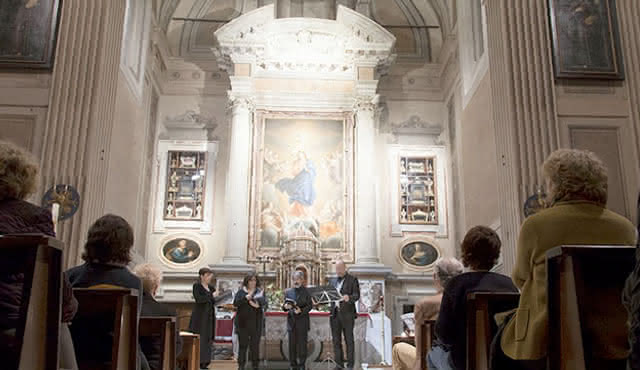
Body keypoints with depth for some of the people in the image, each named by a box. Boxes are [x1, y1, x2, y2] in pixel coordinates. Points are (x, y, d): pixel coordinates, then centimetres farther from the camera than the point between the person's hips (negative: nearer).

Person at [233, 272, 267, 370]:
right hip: (243, 322, 0)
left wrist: (258, 305, -25)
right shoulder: (241, 292, 9)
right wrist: (246, 297, -17)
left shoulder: (260, 292, 9)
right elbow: (235, 303, -5)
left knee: (255, 345, 2)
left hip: (256, 322, 0)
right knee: (243, 344, 1)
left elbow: (264, 303, -5)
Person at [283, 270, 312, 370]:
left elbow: (310, 305, -3)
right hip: (291, 321, 2)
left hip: (302, 322, -2)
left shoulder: (306, 291, 1)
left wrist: (301, 310, -18)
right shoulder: (288, 292, 10)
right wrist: (285, 307, -12)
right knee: (292, 344, 5)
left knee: (302, 344, 2)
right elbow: (284, 307, 11)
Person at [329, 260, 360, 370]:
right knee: (336, 340, 6)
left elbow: (357, 295, -8)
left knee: (349, 340, 0)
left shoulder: (352, 279, 1)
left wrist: (349, 297, -28)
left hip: (347, 314, -5)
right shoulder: (333, 281, 17)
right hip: (335, 314, 5)